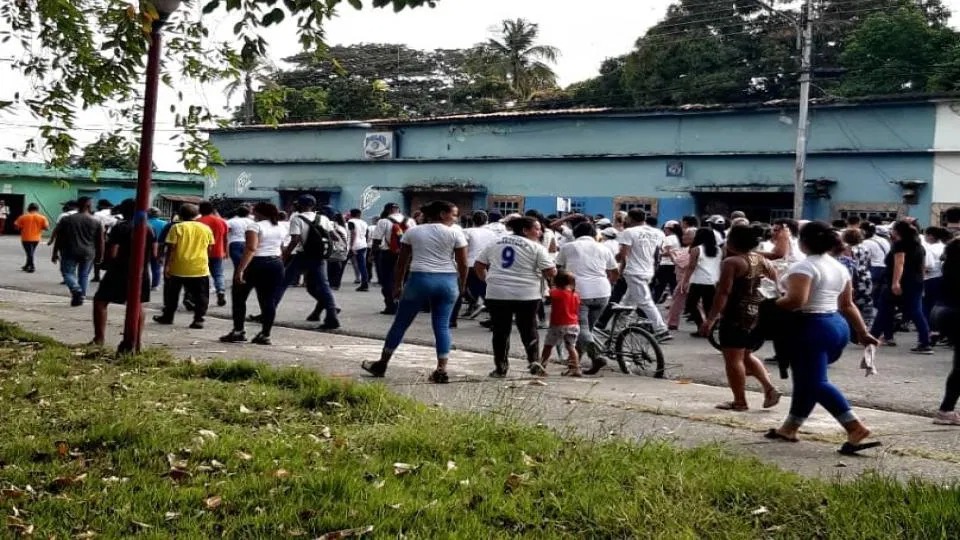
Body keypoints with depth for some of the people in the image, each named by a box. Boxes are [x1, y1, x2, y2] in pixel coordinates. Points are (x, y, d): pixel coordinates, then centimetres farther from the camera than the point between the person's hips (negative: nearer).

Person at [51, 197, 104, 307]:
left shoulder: (66, 219, 0)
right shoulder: (96, 222, -1)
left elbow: (58, 238, 3)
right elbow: (100, 241, 1)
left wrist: (55, 253, 10)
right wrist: (100, 256, 11)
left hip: (70, 252, -1)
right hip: (88, 253, 1)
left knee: (68, 272, 7)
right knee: (84, 275, 13)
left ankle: (76, 290, -17)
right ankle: (80, 297, 14)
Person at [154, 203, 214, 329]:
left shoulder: (177, 227, -5)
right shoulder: (206, 228, 4)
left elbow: (171, 248, -9)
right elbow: (208, 249, 10)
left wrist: (166, 265, -5)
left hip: (178, 268, -1)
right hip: (200, 268, 1)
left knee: (172, 294, 16)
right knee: (200, 296, 4)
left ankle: (167, 316, 25)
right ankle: (198, 319, -4)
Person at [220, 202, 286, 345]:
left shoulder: (255, 226, -10)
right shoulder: (280, 228, 12)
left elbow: (250, 249, -20)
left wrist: (240, 269, -22)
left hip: (255, 264, -6)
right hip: (276, 264, 6)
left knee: (239, 297, 6)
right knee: (268, 300, 5)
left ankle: (238, 331, 3)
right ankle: (265, 335, 2)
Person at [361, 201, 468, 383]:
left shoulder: (413, 231, 8)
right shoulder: (455, 233, 2)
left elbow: (402, 261, 9)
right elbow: (463, 264, 0)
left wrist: (397, 284, 16)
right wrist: (461, 286, 11)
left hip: (419, 279, 1)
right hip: (447, 281, 0)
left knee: (400, 323, 10)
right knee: (442, 326, 5)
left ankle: (381, 364, 20)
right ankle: (441, 370, -1)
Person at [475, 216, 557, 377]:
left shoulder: (495, 243, 12)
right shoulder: (536, 247, -2)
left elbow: (478, 265, 14)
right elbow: (551, 272, -6)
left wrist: (488, 280, 24)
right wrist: (542, 275, 13)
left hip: (497, 293, 3)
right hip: (526, 295, -3)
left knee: (500, 331, 9)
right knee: (528, 329, 12)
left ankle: (500, 368, 11)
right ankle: (534, 361, 0)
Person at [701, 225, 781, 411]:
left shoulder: (731, 262, -14)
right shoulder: (759, 259, 8)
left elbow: (723, 294, -18)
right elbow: (778, 279, 18)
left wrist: (710, 319, -16)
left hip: (737, 314, -8)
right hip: (758, 311, 8)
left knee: (733, 358, 1)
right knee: (746, 355, 21)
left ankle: (740, 401, 4)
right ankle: (769, 388, 10)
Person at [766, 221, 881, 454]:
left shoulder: (803, 266, -14)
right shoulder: (839, 268, 13)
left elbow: (796, 300, -26)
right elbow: (847, 305, 17)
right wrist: (862, 332, 21)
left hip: (811, 327, -9)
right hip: (837, 326, 10)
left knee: (816, 382, -8)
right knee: (807, 379, 17)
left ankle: (856, 428, -18)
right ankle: (789, 428, 24)